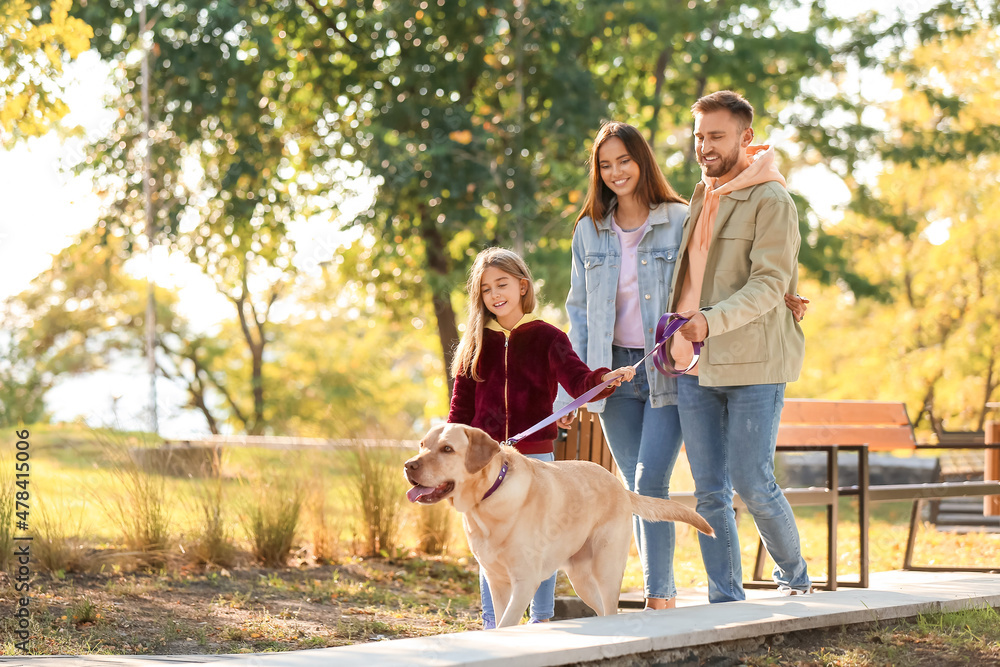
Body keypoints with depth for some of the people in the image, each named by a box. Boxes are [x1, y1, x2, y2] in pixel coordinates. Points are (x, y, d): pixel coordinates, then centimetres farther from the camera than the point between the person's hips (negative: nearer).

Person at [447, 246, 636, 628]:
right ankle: (492, 625, 14)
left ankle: (542, 620, 15)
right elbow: (462, 403, 10)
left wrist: (606, 379, -33)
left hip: (535, 456, -2)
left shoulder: (546, 338, -1)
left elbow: (577, 380, -13)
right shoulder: (476, 343, 7)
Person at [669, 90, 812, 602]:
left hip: (753, 366, -6)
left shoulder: (771, 201, -7)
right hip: (696, 367, 7)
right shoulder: (701, 198, 16)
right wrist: (676, 334, 17)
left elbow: (769, 285, -17)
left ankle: (795, 577, 19)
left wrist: (711, 321, -29)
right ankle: (725, 599, 10)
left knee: (752, 483, -5)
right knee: (709, 491, 4)